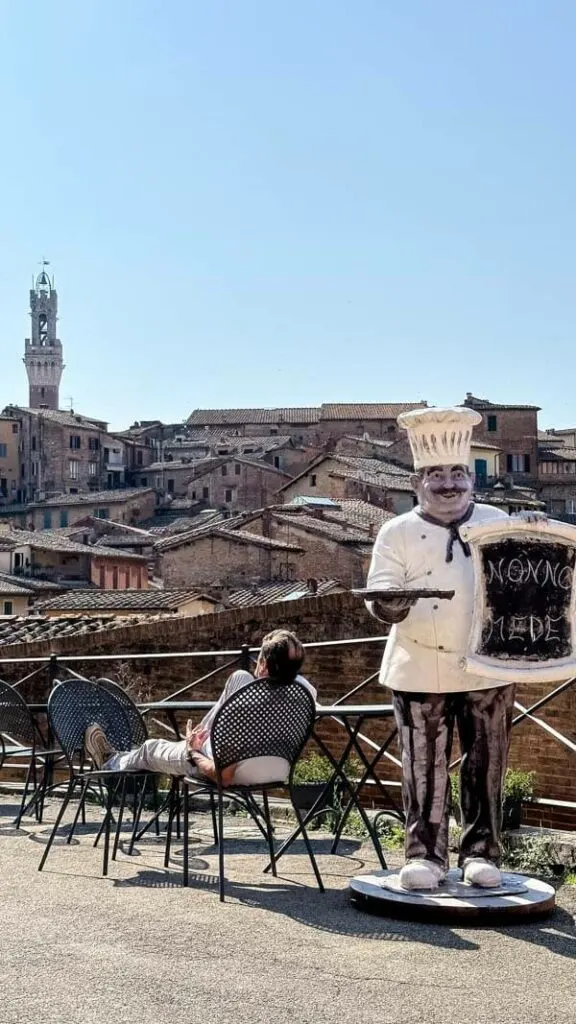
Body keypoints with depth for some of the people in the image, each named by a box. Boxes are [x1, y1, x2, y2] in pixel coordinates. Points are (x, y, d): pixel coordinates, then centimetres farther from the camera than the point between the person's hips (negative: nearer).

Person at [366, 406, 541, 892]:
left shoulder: (496, 522, 9)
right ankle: (425, 855, 11)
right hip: (420, 670, -2)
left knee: (485, 766, 6)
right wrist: (391, 603, -28)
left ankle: (481, 852, 18)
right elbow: (380, 594, -4)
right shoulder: (398, 532, 2)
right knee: (425, 769, 0)